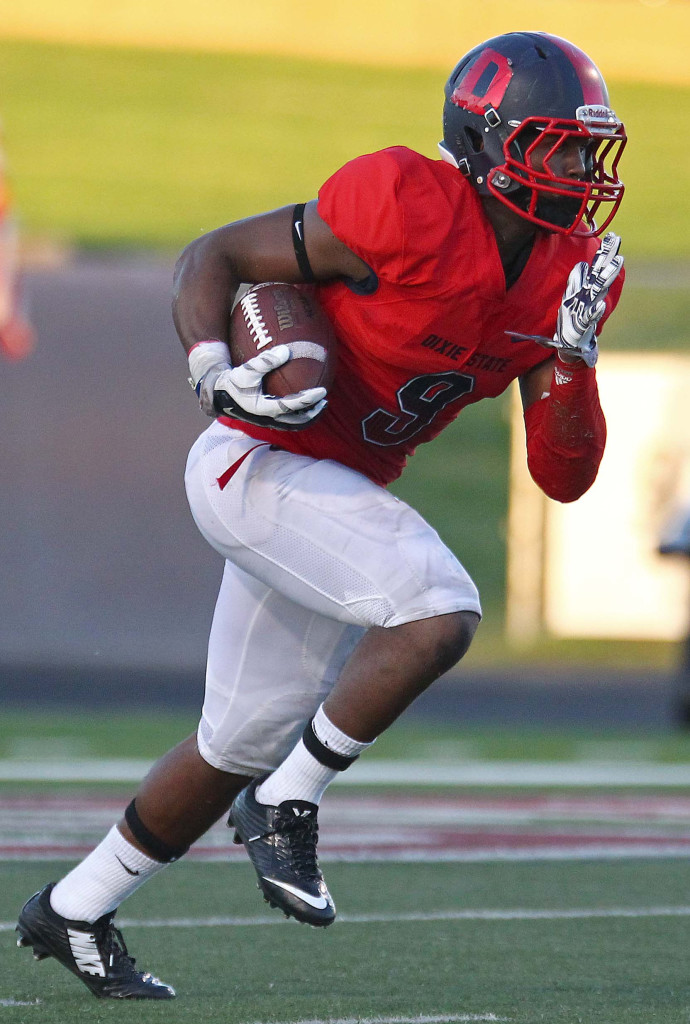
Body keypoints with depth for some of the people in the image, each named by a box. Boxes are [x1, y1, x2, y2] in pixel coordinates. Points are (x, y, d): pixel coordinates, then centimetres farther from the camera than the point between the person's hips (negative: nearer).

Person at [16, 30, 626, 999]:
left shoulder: (568, 275, 0)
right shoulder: (406, 213, -22)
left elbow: (563, 477, 1)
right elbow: (212, 256, -12)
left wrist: (574, 359, -15)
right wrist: (215, 374, -28)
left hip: (338, 498, 9)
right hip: (257, 469, -9)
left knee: (242, 746, 17)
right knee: (439, 614, -27)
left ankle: (73, 910, 33)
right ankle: (286, 805, -10)